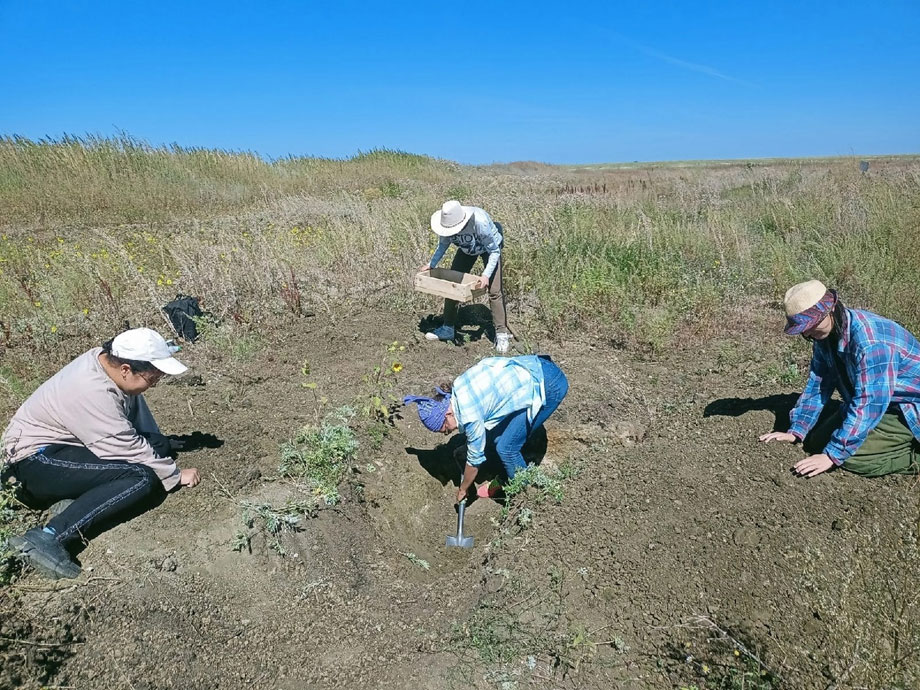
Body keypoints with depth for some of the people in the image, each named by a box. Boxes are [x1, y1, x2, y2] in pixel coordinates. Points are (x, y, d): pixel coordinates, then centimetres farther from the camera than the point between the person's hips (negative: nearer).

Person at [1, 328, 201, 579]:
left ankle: (75, 495, -9)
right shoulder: (92, 392, -31)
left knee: (159, 444, -2)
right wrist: (176, 475, -15)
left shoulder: (108, 359, -6)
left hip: (70, 442, 10)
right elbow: (130, 450, -25)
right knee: (143, 477, -26)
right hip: (38, 459, -10)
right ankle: (50, 538, -28)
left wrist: (159, 445, -4)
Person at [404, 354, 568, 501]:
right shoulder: (457, 385, 1)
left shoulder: (470, 415, -21)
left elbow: (475, 457, -4)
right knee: (495, 435, 11)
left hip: (548, 385, -9)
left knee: (506, 448, -5)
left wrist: (462, 489, 12)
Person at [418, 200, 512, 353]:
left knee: (494, 291, -14)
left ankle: (502, 333, -4)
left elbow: (494, 251, -30)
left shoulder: (480, 222, -42)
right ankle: (448, 328, 17)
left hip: (490, 248, -5)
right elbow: (443, 244, -5)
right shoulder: (448, 223, -28)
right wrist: (431, 264, -13)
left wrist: (486, 275, -42)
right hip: (467, 249, 5)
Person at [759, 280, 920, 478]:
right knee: (816, 443, 4)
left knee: (854, 458, -23)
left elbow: (870, 403, -34)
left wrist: (833, 455, -33)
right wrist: (795, 431, -5)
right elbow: (817, 384, 1)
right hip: (870, 400, 9)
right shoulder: (825, 334, -6)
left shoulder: (870, 340, -33)